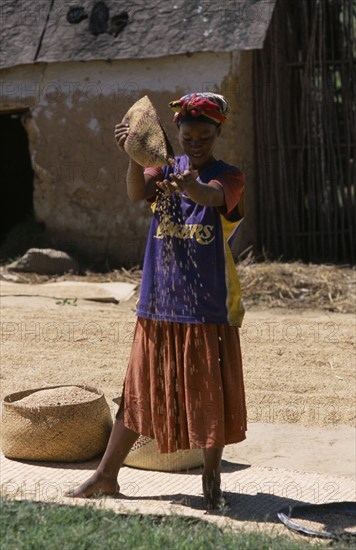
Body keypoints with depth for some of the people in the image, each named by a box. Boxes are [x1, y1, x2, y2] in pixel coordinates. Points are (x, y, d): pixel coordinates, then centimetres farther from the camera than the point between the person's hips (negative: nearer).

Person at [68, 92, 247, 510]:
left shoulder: (228, 177, -3)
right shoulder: (165, 169, 5)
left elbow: (211, 196, -27)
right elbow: (137, 193, -17)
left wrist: (192, 186, -51)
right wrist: (134, 155, -37)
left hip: (210, 307, -2)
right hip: (159, 304, 3)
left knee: (212, 394, 3)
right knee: (140, 390, 11)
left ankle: (211, 480, 20)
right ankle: (107, 474, 22)